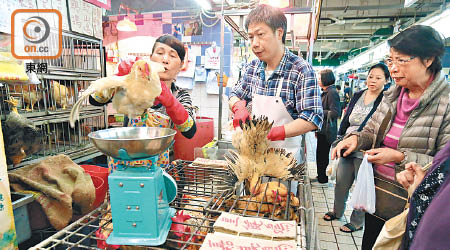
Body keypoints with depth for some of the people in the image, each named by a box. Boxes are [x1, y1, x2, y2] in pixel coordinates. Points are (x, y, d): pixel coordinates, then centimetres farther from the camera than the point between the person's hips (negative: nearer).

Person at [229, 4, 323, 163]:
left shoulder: (301, 70, -17)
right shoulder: (253, 67, 1)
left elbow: (312, 119, -21)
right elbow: (235, 96, 12)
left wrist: (271, 133, -32)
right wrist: (239, 107, -12)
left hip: (286, 154, -4)